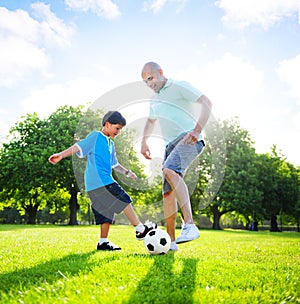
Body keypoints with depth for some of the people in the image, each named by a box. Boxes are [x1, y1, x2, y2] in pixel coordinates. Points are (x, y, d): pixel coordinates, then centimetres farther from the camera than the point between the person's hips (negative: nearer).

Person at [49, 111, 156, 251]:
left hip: (105, 182, 9)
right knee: (124, 200, -9)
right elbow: (79, 146, -6)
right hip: (100, 181, -9)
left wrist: (127, 172, 30)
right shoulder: (96, 136, 1)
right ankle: (140, 229, -4)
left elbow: (114, 164, 36)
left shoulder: (111, 144, 27)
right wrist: (61, 155, -15)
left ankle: (103, 242, 12)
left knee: (107, 212, 8)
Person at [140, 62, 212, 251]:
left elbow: (206, 103, -10)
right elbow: (151, 121, 41)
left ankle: (190, 225, -40)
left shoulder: (180, 87, 1)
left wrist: (197, 130, -23)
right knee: (168, 192, 0)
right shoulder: (155, 100, 24)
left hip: (189, 140, -8)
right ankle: (171, 241, 8)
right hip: (171, 144, 8)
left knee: (170, 170, -35)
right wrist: (144, 141, 23)